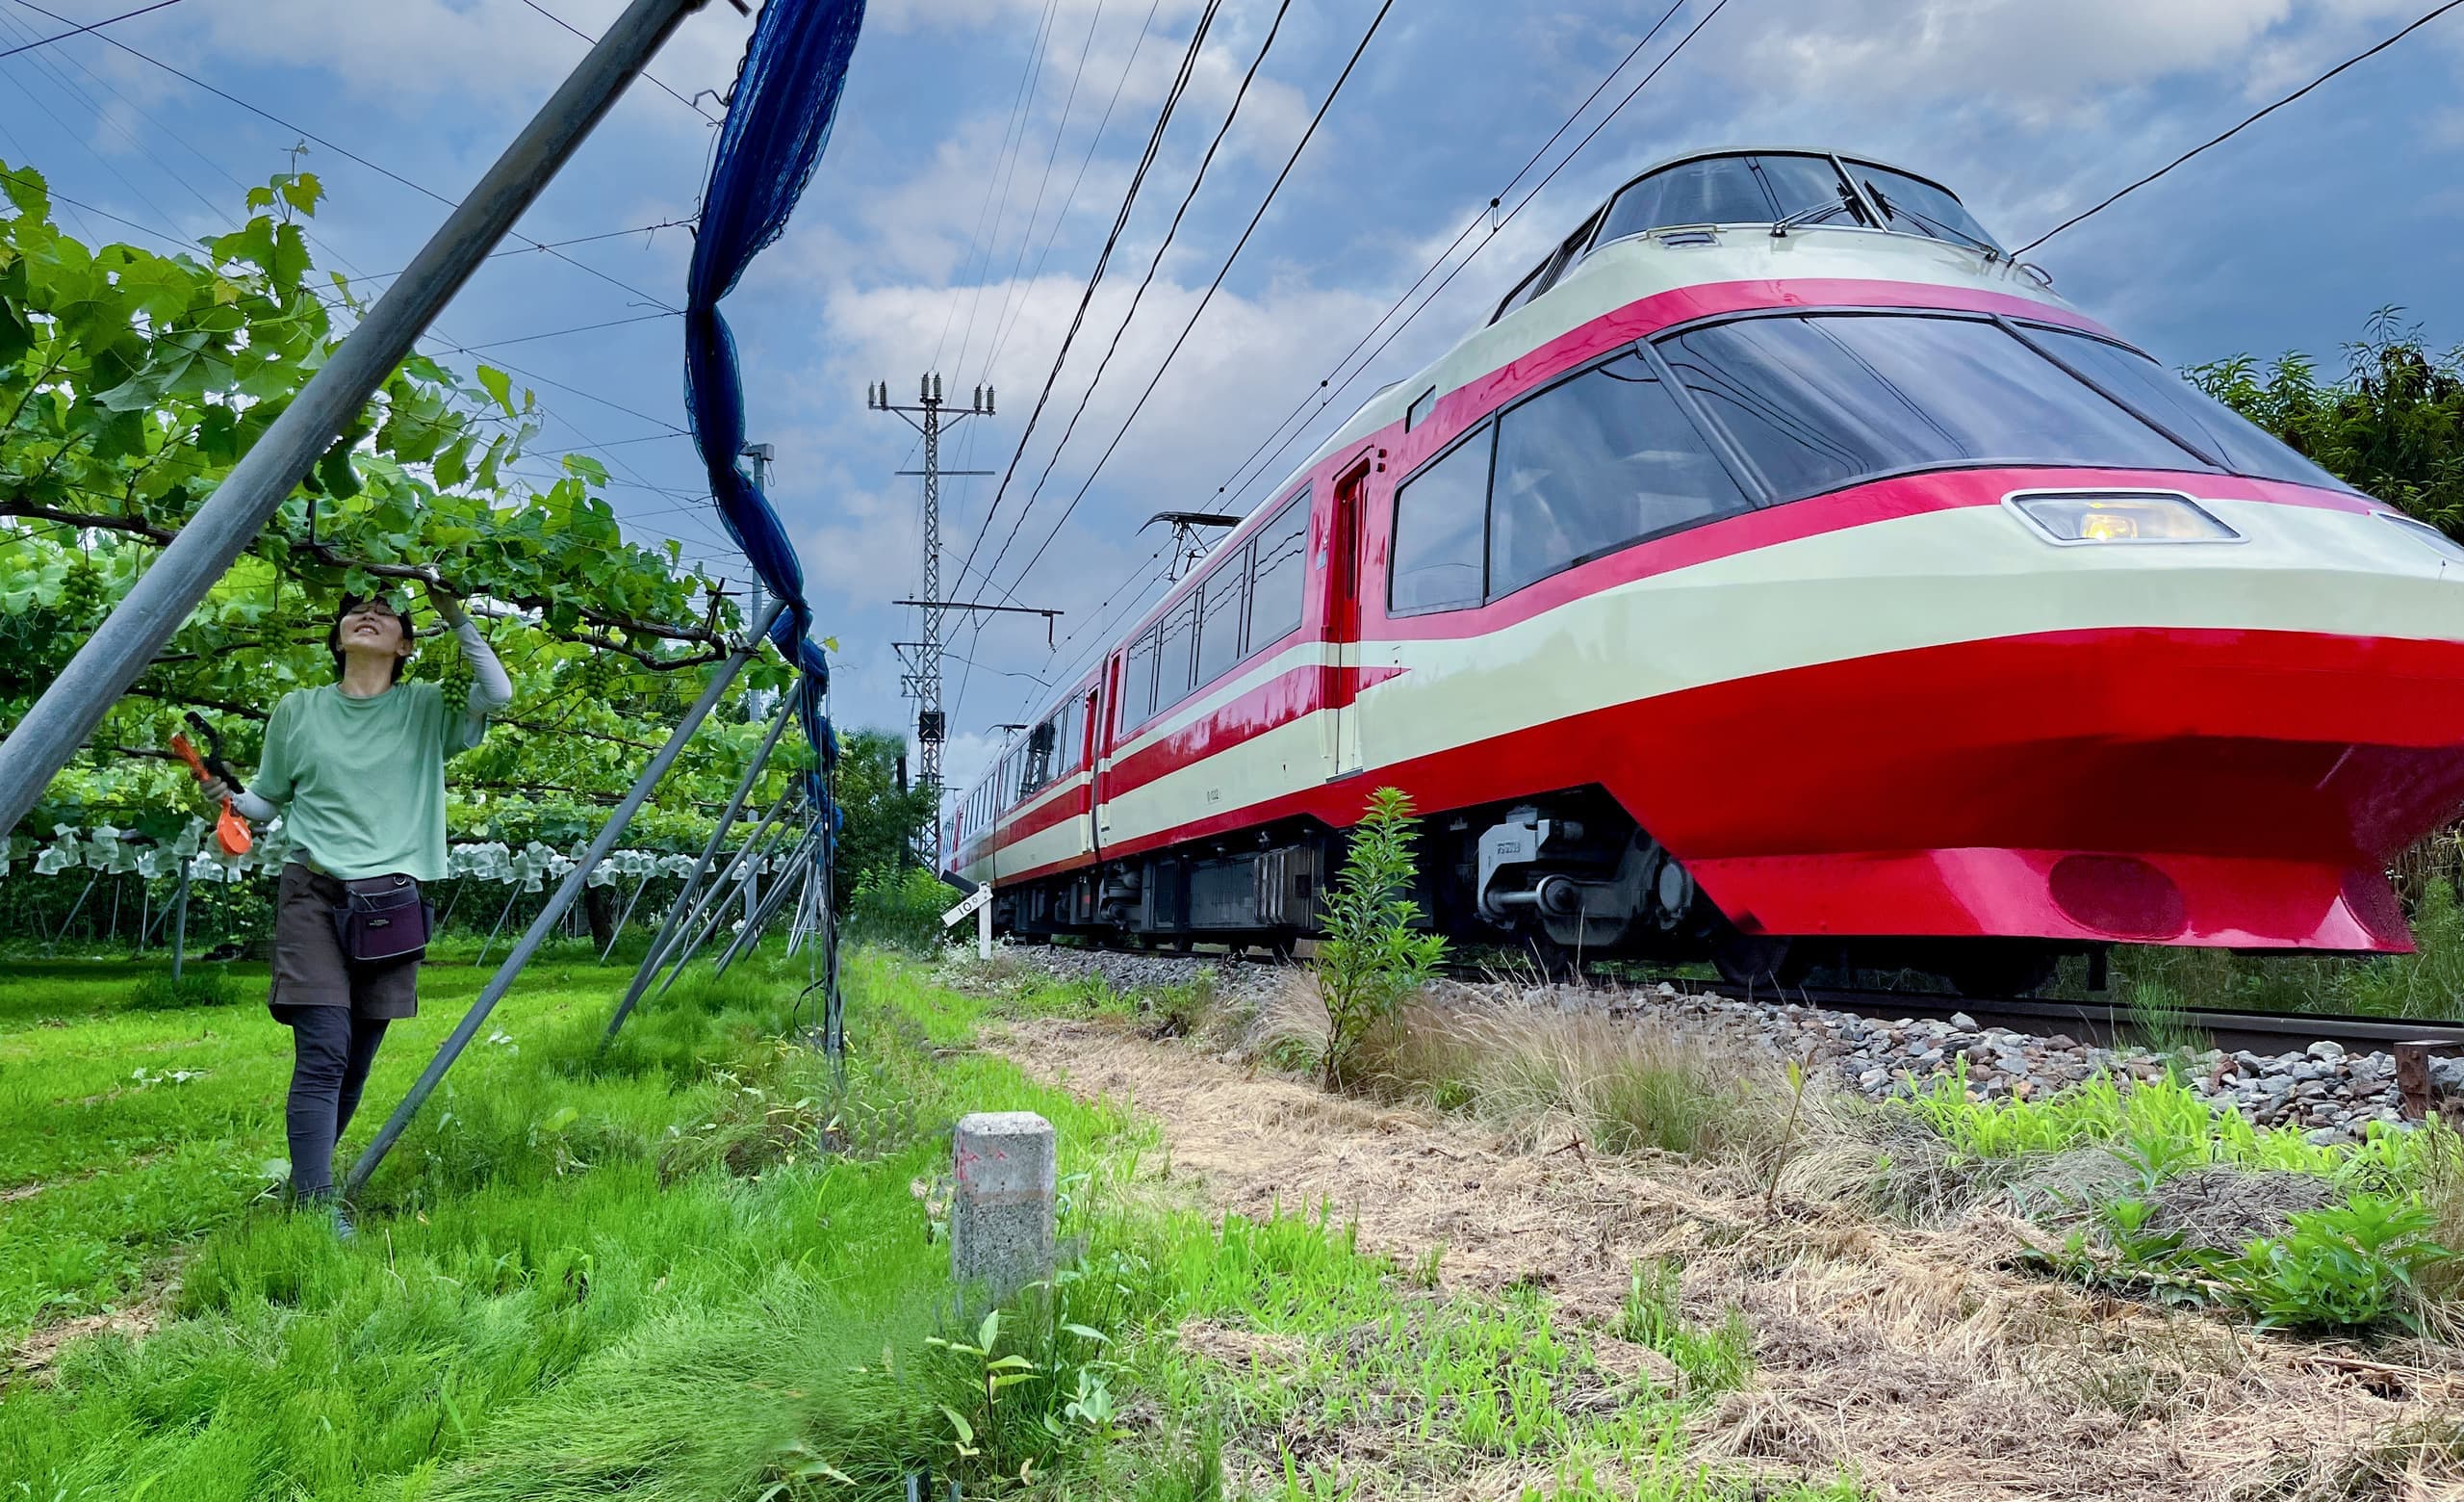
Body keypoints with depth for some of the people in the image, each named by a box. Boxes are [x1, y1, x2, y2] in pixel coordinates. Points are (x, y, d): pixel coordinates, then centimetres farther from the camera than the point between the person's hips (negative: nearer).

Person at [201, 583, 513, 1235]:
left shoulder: (426, 709, 7)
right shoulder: (298, 711, 7)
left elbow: (497, 694, -9)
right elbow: (268, 800, 15)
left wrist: (453, 615, -8)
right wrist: (229, 798, -6)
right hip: (315, 892, -1)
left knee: (357, 1061, 7)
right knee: (322, 1054, -12)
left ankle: (308, 1174, 25)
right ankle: (316, 1206, -12)